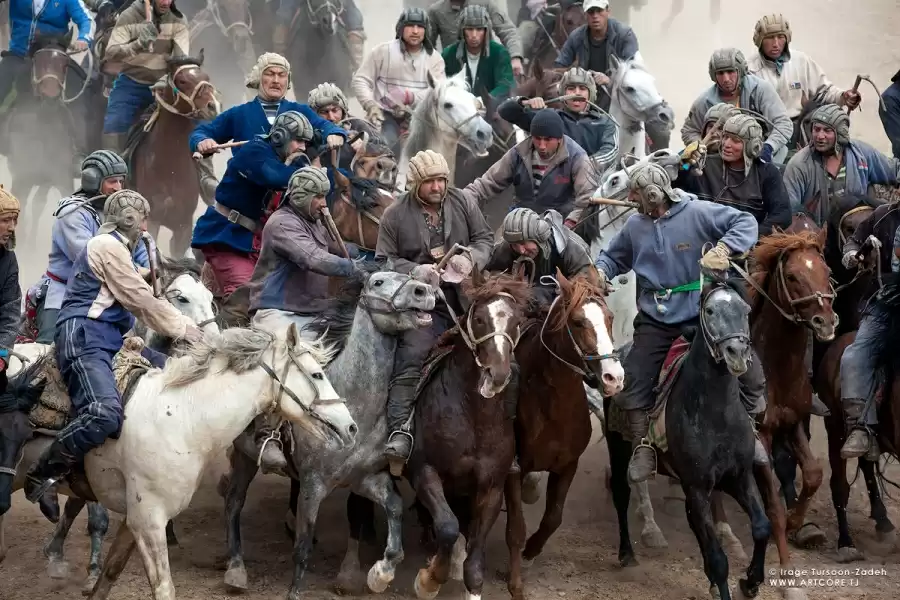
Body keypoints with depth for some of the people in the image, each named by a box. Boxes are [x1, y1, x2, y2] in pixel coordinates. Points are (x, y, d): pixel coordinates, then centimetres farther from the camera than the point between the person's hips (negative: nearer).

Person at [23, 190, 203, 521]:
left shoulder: (116, 247, 27)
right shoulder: (108, 245, -6)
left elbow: (141, 300, 28)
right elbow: (143, 301, -9)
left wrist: (185, 324, 20)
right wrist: (183, 328, 0)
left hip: (110, 339, 11)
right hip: (84, 339, -11)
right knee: (106, 415, -33)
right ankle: (41, 476, -19)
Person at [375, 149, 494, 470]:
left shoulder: (463, 203, 4)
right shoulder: (396, 215, -1)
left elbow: (485, 239, 8)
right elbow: (385, 260, 1)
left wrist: (471, 258, -15)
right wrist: (415, 270, -17)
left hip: (467, 295, 3)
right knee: (410, 359, -20)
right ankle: (400, 429, -23)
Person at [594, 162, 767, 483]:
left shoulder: (698, 213, -12)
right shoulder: (635, 226, 2)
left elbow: (745, 222, -14)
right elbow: (613, 256, 17)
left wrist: (723, 249, -29)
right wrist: (600, 271, -5)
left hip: (702, 315, -3)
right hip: (656, 321, 3)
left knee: (750, 369, -9)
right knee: (633, 379, -6)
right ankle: (643, 447, 9)